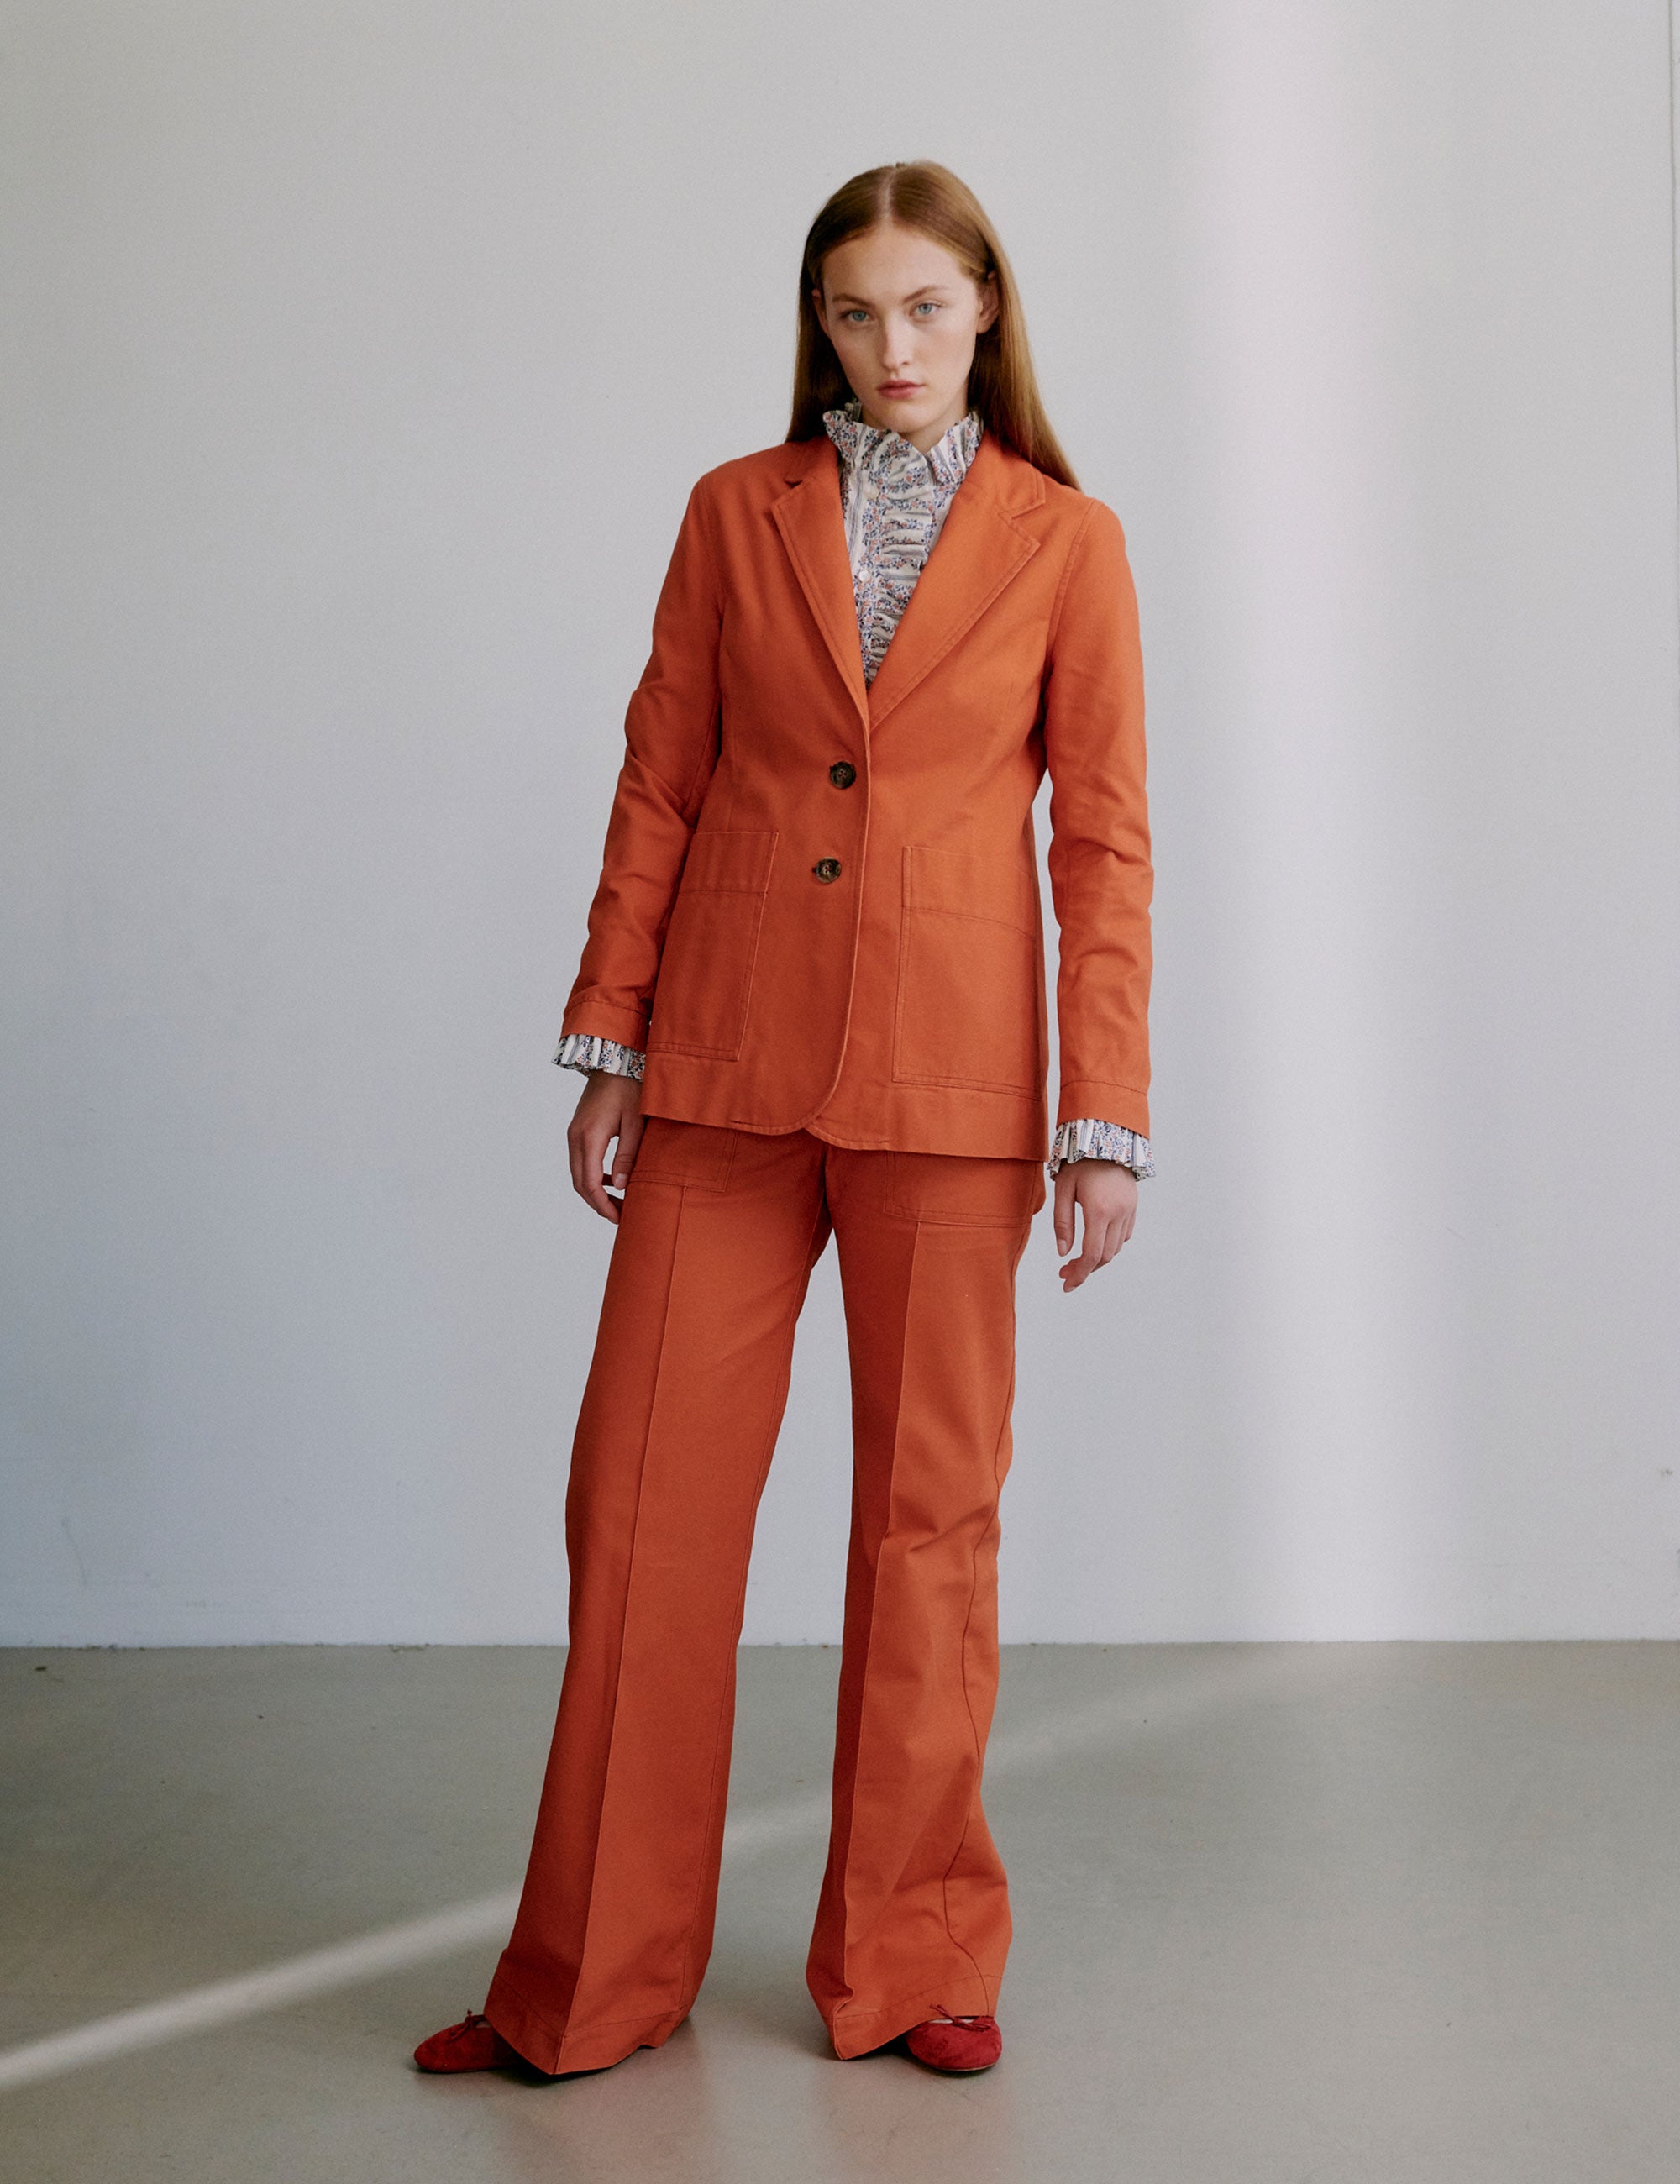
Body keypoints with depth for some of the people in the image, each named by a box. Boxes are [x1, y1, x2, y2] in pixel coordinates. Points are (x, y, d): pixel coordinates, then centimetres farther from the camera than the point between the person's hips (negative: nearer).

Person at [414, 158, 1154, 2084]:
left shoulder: (1066, 544, 3)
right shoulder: (736, 513, 8)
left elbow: (1103, 842, 1)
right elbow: (658, 786, 8)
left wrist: (1108, 1118, -4)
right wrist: (607, 1043, 3)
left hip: (950, 1074, -1)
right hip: (729, 1061, 2)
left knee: (929, 1510, 5)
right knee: (644, 1492, 2)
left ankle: (915, 1957, 22)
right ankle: (593, 1981, 17)